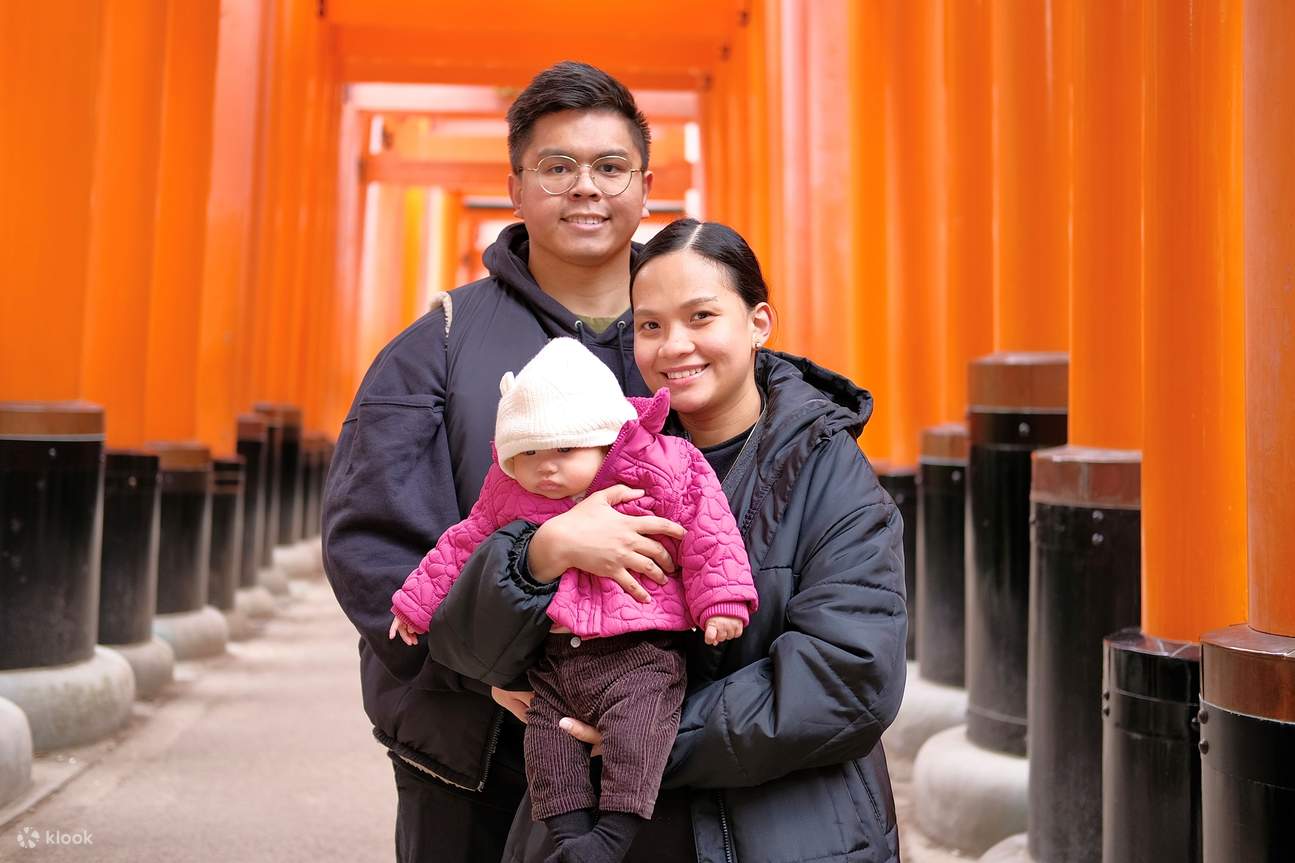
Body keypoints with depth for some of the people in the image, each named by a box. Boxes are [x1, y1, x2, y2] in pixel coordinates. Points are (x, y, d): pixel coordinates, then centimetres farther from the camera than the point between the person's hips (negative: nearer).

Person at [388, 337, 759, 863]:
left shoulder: (658, 474, -8)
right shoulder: (510, 493, 5)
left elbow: (705, 533, -5)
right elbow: (464, 545, 17)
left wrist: (721, 601, -9)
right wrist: (417, 602, 22)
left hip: (638, 652, -5)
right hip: (554, 659, 5)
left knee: (635, 724, -24)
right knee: (545, 737, 1)